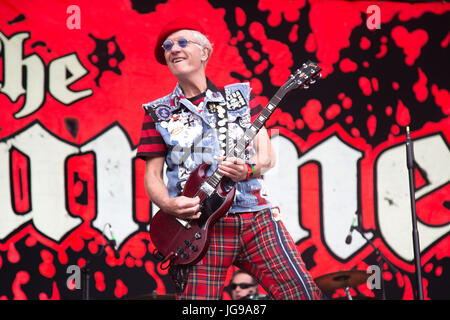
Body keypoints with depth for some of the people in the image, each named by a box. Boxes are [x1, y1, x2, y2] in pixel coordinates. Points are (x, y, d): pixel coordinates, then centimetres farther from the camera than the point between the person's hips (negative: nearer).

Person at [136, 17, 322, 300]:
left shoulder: (241, 96, 15)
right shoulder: (158, 113, 13)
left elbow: (268, 155, 10)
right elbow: (152, 174, 10)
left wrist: (248, 170, -13)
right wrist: (167, 204, -12)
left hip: (256, 216, 1)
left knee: (303, 293, -11)